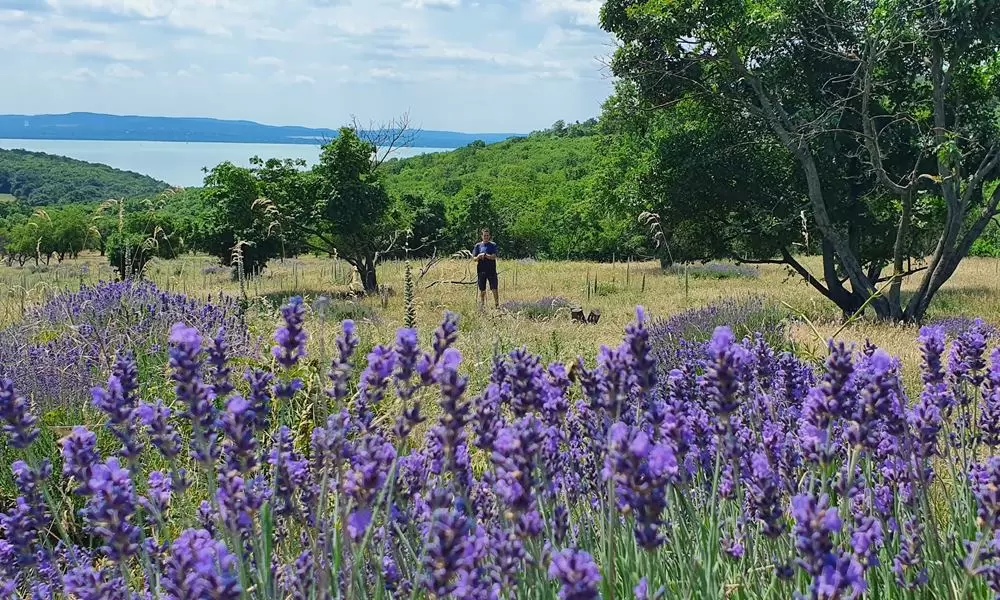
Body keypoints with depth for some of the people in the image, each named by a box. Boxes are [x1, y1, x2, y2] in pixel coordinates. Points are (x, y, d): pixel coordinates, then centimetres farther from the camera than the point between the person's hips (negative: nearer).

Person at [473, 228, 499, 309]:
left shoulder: (493, 245, 4)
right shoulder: (478, 246, 8)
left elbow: (494, 257, -8)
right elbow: (474, 258, 4)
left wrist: (484, 255, -18)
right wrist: (479, 257, -17)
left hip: (491, 271, -1)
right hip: (481, 271, 1)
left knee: (495, 289, -5)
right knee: (482, 290, 6)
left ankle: (497, 305, -1)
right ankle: (481, 307, 15)